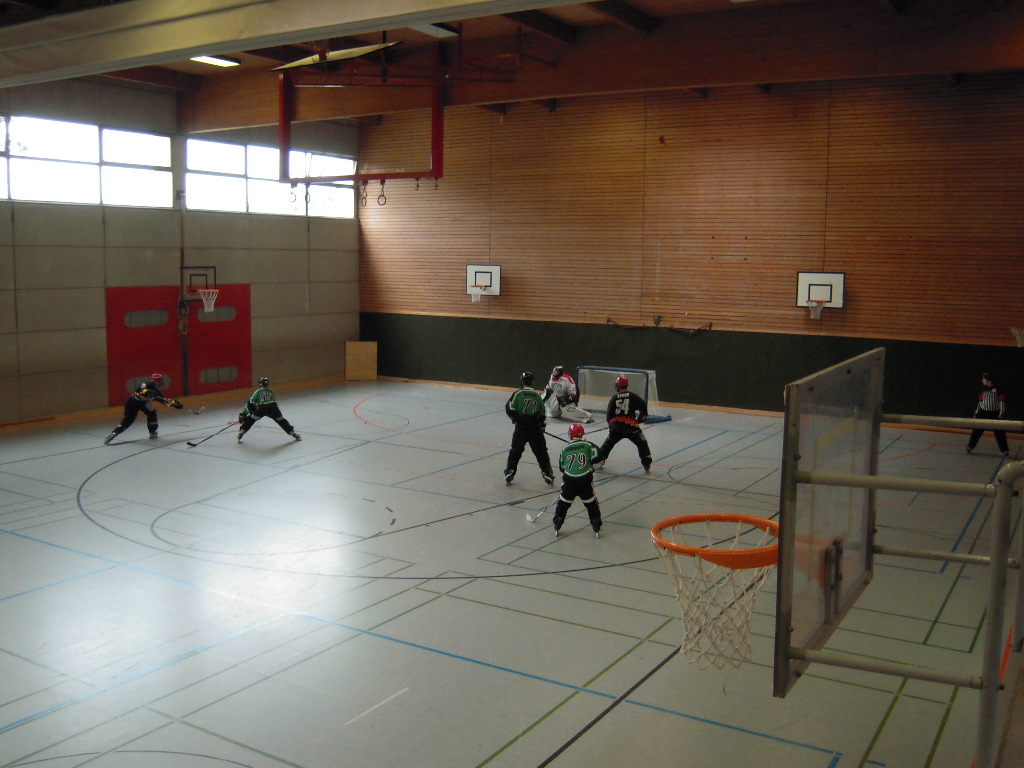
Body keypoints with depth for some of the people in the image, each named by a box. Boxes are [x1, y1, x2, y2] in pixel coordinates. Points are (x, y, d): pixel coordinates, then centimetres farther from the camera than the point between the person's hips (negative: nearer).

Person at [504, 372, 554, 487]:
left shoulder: (518, 394, -5)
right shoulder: (537, 395, 6)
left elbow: (509, 409, -10)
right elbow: (542, 415, 12)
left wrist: (516, 419, 7)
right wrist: (542, 427, 26)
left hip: (521, 427, -1)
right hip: (535, 428, 2)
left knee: (515, 452, 12)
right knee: (541, 453, 9)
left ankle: (509, 474, 11)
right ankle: (548, 475, 6)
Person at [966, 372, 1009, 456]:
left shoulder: (997, 389, -6)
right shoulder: (983, 390, 10)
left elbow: (1002, 400, -8)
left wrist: (1002, 411, -17)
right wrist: (976, 413, 17)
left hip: (995, 414, -4)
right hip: (983, 412, 4)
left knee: (999, 432, 0)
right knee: (976, 431, 2)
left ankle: (1005, 450, 8)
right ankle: (970, 446, 10)